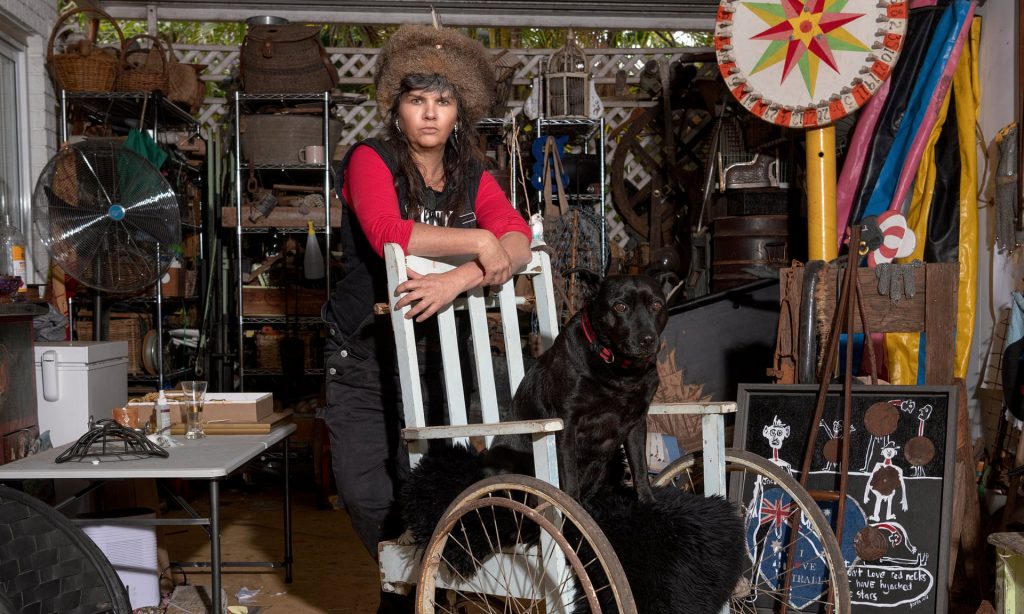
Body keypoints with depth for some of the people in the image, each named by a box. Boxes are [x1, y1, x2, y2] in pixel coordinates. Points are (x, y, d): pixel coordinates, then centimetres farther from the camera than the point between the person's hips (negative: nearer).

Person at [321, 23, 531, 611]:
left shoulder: (474, 179, 4)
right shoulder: (371, 161, -7)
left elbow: (519, 241, -14)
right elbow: (388, 235, -26)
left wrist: (456, 280, -31)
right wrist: (477, 242, -24)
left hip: (436, 348, 2)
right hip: (364, 349, -2)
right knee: (363, 488, -2)